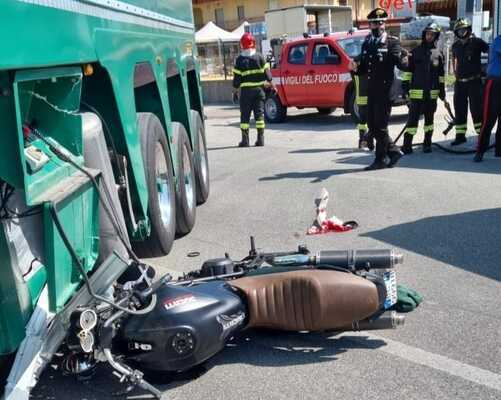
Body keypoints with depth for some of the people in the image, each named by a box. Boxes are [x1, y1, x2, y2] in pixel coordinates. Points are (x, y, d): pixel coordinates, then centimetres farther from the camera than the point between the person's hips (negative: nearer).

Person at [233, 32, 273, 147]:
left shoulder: (239, 60, -5)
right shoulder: (260, 57, 1)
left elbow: (237, 78, -4)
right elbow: (267, 73, 2)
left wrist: (235, 91, 6)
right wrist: (270, 84, 15)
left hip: (246, 90, -2)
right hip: (259, 89, 2)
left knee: (245, 116, 4)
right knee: (259, 113, 7)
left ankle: (245, 140, 4)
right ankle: (260, 139, 5)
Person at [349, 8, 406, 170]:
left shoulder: (392, 42, -4)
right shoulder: (366, 44, 14)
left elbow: (400, 63, -15)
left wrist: (404, 61, -37)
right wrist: (355, 68, -5)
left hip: (385, 91, -7)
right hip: (371, 91, 7)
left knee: (380, 126, -3)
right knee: (372, 125, 10)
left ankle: (381, 160, 8)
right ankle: (393, 150, 24)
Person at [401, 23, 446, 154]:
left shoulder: (438, 54, 9)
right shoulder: (415, 51, 3)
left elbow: (441, 74, 13)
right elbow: (408, 70, 2)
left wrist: (442, 89, 10)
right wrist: (405, 86, -4)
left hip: (432, 93, 3)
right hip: (417, 92, -2)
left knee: (429, 119, 10)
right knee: (413, 118, -7)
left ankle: (427, 143, 20)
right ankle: (407, 145, -7)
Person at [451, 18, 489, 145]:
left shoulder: (476, 42, -5)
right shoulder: (455, 45, 10)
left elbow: (491, 51, -6)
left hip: (474, 81, -5)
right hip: (460, 82, 5)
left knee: (476, 108, -7)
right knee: (459, 109, 7)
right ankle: (460, 135, 16)